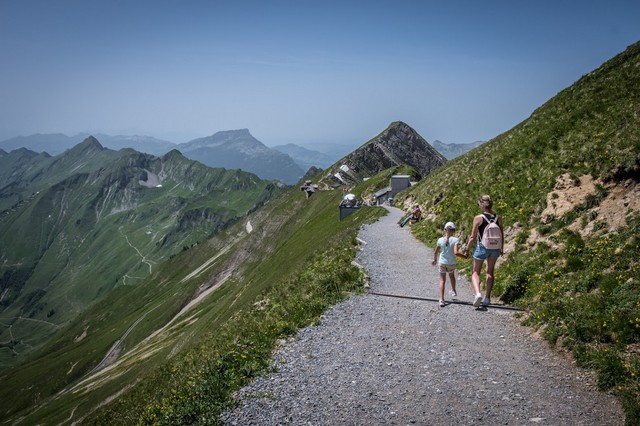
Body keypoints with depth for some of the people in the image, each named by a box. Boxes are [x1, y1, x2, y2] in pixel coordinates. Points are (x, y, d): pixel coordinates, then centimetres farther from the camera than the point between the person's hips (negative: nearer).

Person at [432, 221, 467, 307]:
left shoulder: (440, 240, -5)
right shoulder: (455, 240, -13)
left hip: (442, 262, 0)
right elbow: (456, 252, -24)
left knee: (442, 280, 6)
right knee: (451, 275, 29)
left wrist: (435, 260, 23)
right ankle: (453, 291, 48)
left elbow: (435, 252, 5)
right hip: (451, 263, 0)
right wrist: (464, 256, -9)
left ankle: (441, 299, -4)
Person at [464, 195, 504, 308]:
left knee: (475, 273, 8)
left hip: (482, 247, -4)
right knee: (490, 272, 19)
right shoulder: (498, 218, -2)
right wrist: (501, 248, 20)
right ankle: (487, 298, 21)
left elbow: (473, 237, -10)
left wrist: (467, 249, 1)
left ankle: (478, 293, -17)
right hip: (495, 248, 4)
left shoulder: (478, 218, -14)